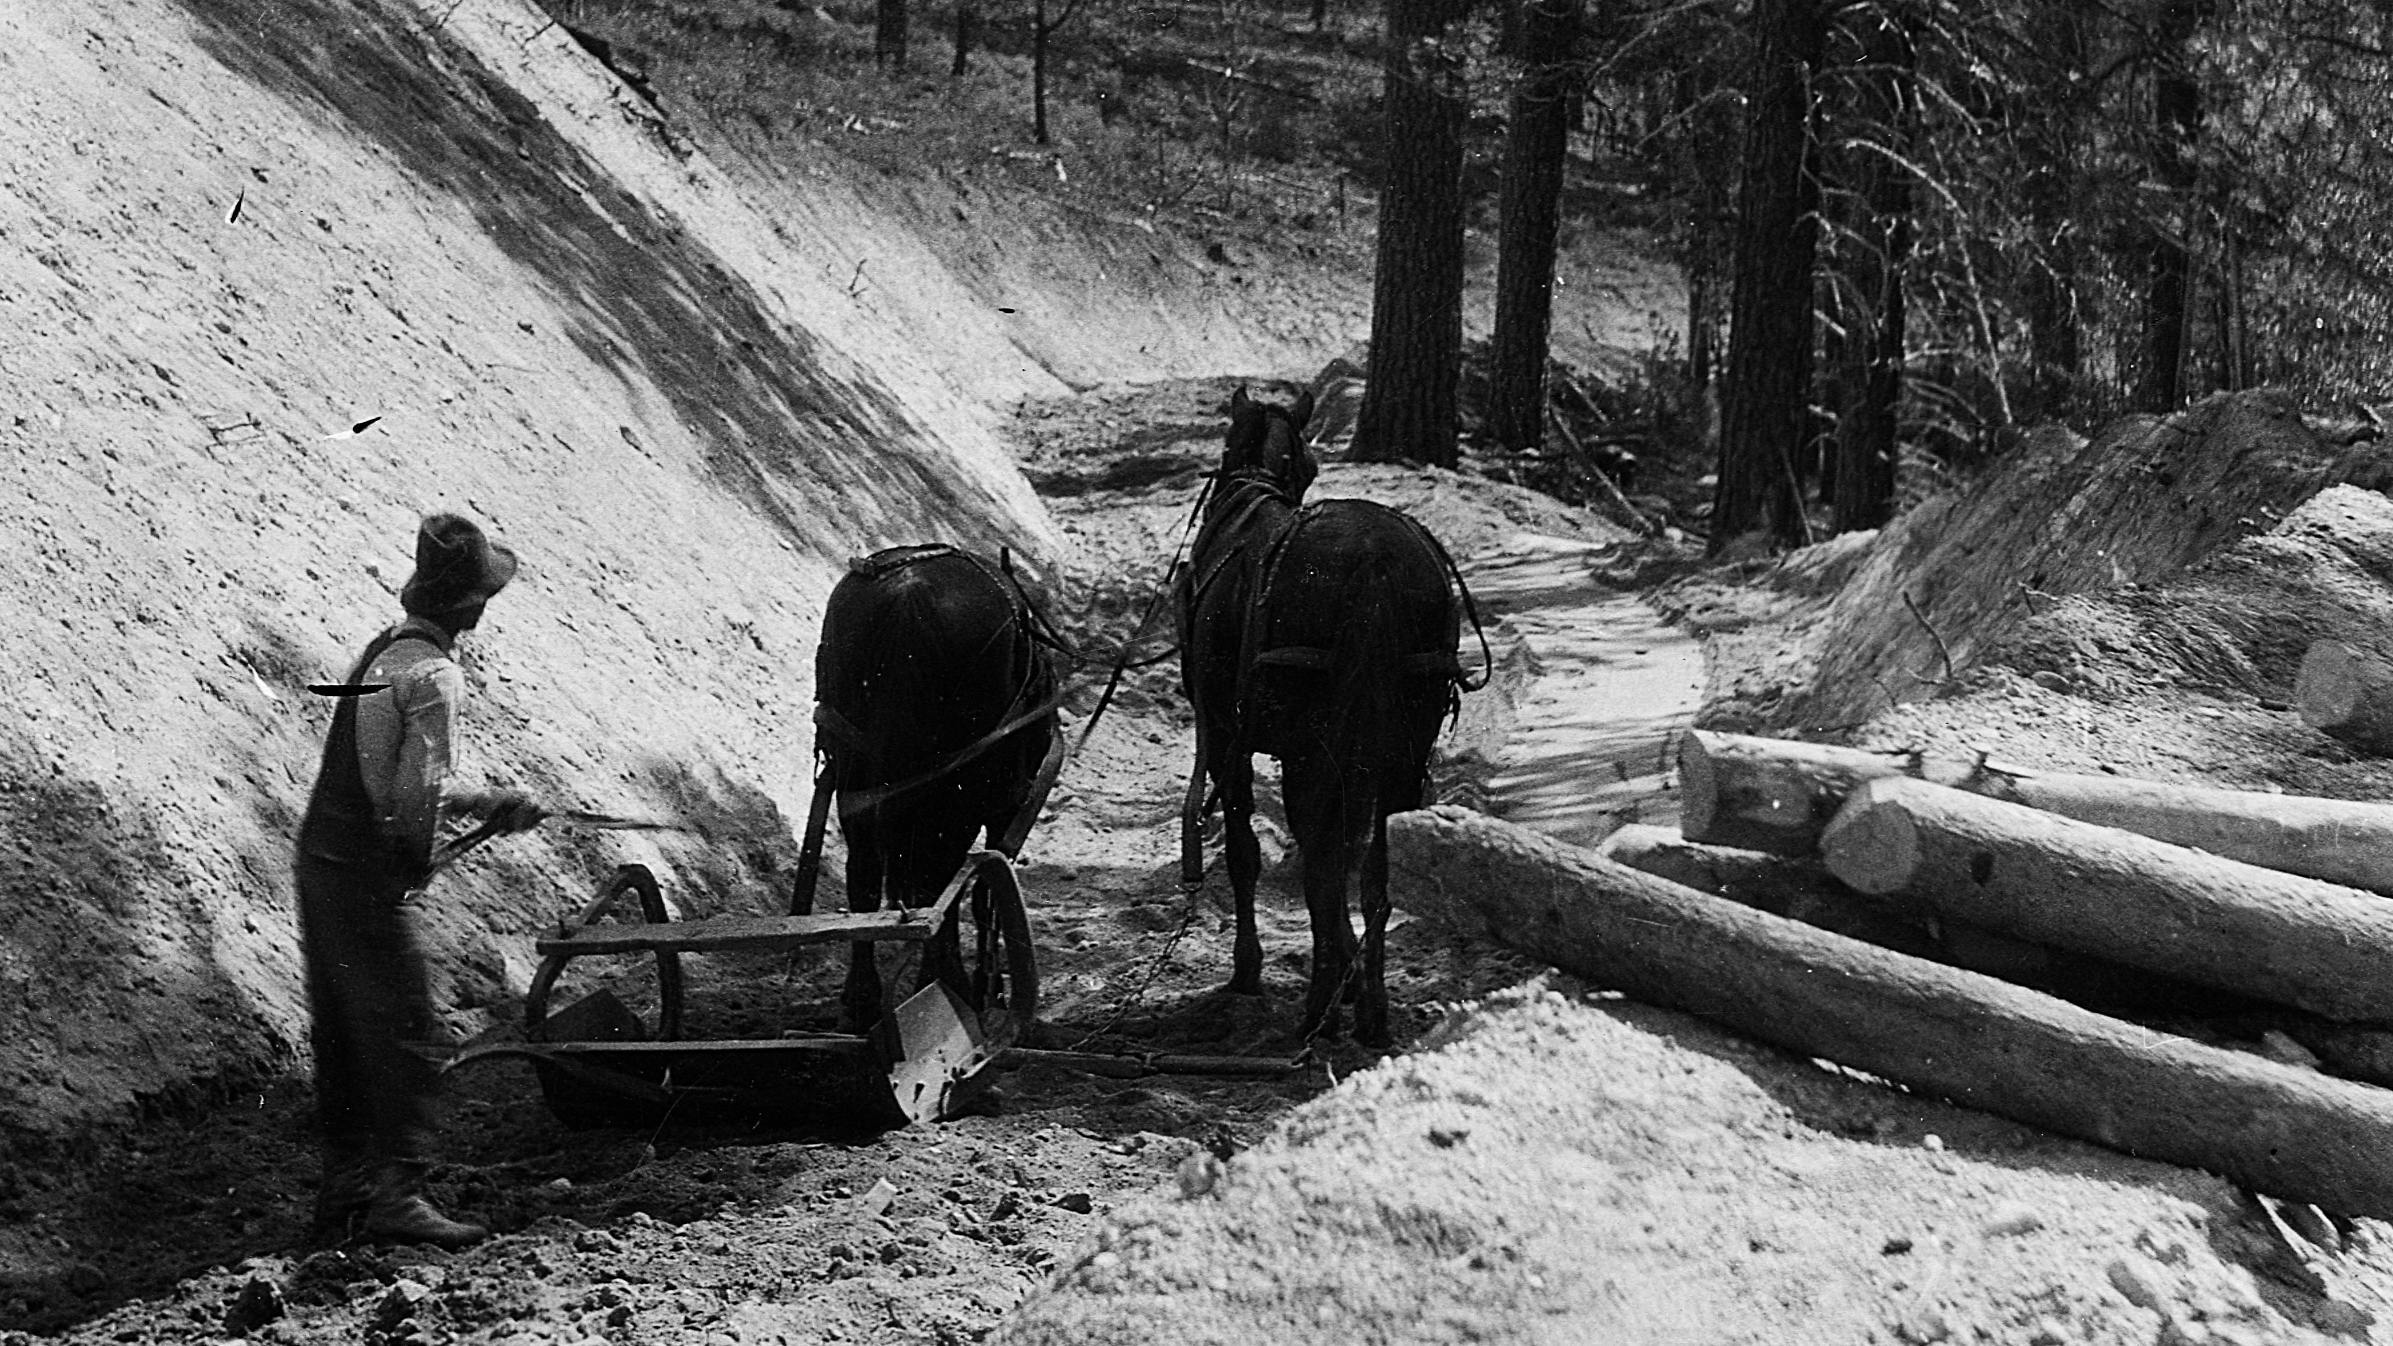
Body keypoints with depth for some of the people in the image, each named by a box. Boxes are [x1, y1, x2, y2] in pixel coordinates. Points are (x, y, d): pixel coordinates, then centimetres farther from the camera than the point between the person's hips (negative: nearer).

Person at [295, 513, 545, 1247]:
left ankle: (343, 1187, 20)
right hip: (366, 871, -9)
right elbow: (415, 794, -22)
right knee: (401, 1028, -6)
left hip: (319, 854, 9)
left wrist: (484, 804, 23)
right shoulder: (433, 674, -16)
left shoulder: (383, 650, 12)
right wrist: (419, 860, -4)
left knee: (341, 1031, 13)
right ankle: (396, 1192, -8)